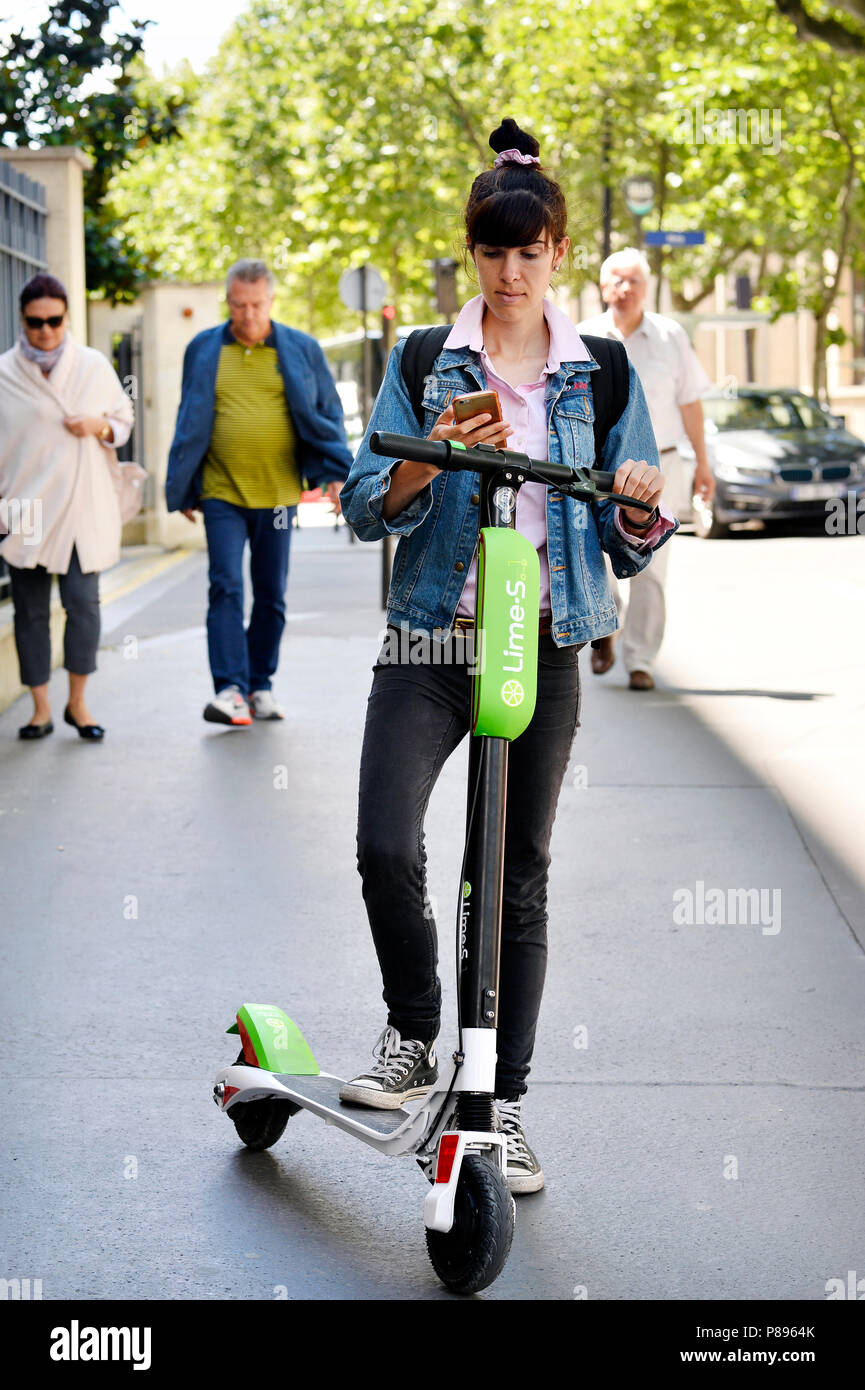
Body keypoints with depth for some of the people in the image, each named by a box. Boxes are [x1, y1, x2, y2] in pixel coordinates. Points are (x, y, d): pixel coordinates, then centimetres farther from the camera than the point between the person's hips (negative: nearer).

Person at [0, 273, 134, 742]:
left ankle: (77, 702, 9)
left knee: (83, 602, -6)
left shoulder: (94, 366, 5)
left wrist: (100, 427, -5)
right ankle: (41, 709, 12)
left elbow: (124, 419, 17)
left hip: (82, 505, 0)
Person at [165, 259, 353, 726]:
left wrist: (338, 473, -3)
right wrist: (182, 489, 12)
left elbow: (327, 416, 10)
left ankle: (261, 687, 16)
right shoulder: (203, 350, 8)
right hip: (222, 493, -1)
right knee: (226, 588, -11)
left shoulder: (302, 350, 6)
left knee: (271, 595, 6)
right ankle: (230, 689, -14)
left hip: (278, 493, 1)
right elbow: (189, 424, 14)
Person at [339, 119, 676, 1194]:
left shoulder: (601, 376, 6)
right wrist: (427, 463, -22)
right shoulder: (424, 362, 4)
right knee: (385, 847, -18)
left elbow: (627, 547, 7)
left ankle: (504, 1102, 18)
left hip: (543, 650, 1)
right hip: (430, 640, -1)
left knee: (519, 879, 6)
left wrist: (640, 510, -17)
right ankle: (413, 1035, 8)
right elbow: (364, 509, -2)